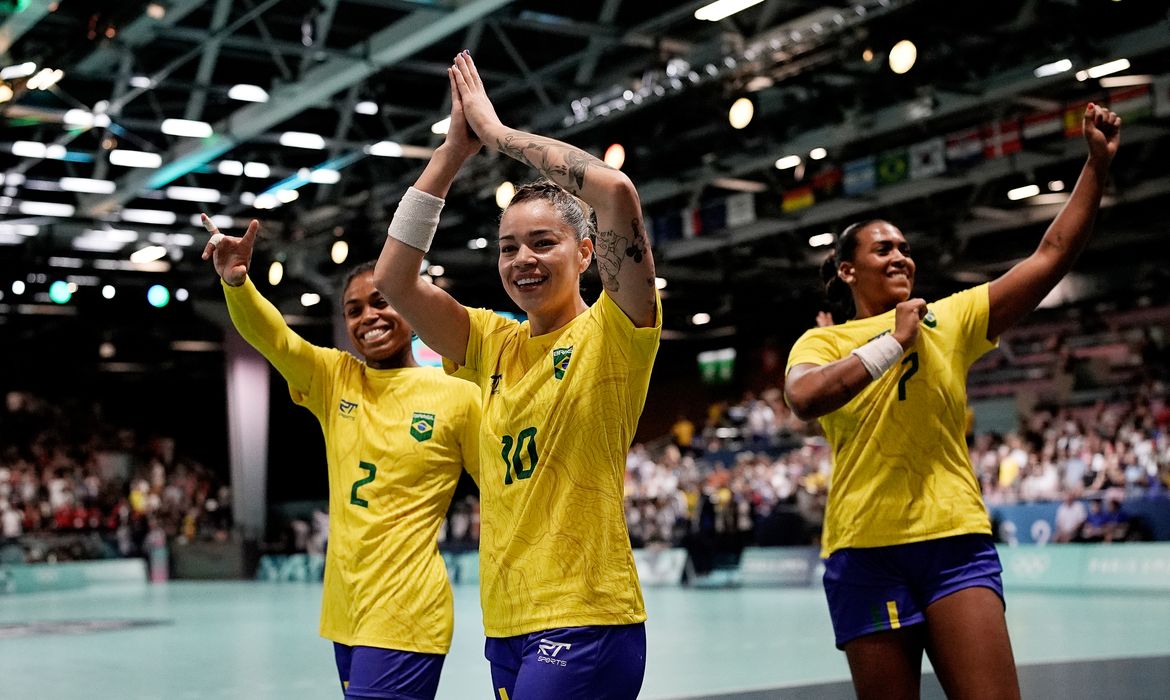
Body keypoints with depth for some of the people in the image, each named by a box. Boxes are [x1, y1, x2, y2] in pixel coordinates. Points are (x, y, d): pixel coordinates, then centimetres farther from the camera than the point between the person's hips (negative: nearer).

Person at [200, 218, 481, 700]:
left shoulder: (456, 395, -6)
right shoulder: (334, 379, 5)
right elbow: (269, 335, -10)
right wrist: (236, 282, -29)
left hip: (405, 617, -5)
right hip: (344, 613, 5)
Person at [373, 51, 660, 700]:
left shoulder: (611, 333, -5)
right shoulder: (495, 344, 11)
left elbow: (617, 192, -20)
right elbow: (392, 277, 3)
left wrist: (498, 131, -10)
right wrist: (454, 146, 1)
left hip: (585, 624, -6)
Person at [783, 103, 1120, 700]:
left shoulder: (951, 319, 13)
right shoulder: (822, 342, 8)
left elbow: (1052, 255, 7)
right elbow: (804, 398, -16)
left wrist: (1097, 164, 0)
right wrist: (894, 340, -10)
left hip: (955, 540, 1)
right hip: (865, 547, -1)